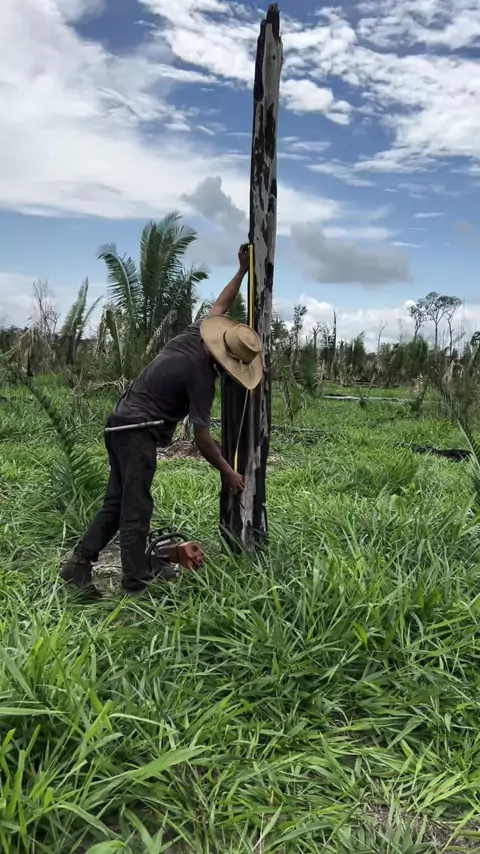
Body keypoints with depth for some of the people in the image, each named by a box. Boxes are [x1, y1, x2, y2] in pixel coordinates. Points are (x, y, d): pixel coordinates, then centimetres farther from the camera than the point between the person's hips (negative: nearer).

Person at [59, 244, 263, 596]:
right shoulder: (200, 377, -17)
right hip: (138, 430, -10)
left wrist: (242, 270, 26)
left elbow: (220, 307, 24)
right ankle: (136, 581, -1)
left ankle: (80, 561, 12)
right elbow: (202, 438, -13)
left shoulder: (195, 335, 4)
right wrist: (228, 472, -2)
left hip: (123, 423, 10)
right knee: (137, 507, -6)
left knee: (117, 500, 11)